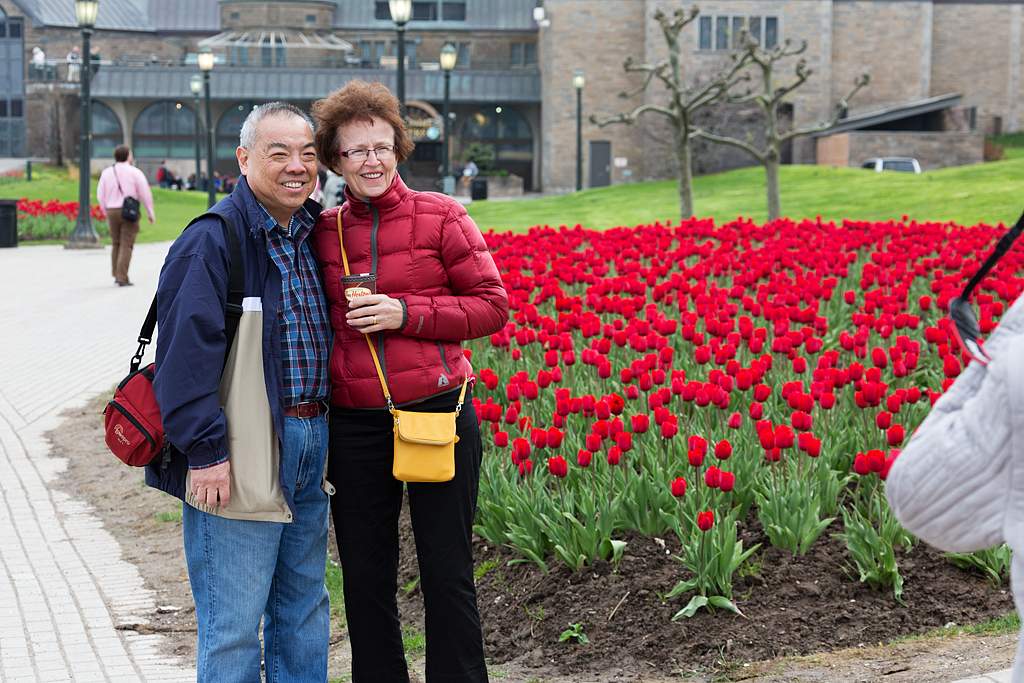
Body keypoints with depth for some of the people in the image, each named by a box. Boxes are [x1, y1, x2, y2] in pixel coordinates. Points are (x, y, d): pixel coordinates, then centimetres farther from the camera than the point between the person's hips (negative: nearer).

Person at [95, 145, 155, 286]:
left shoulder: (106, 173, 7)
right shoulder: (135, 173, -3)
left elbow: (100, 195, 8)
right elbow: (145, 194, -2)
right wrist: (150, 213, 7)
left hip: (112, 211, 4)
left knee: (116, 244, 17)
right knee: (126, 245, -3)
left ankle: (116, 275, 17)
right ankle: (122, 278, -8)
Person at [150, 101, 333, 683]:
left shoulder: (314, 235, 12)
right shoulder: (213, 241, -13)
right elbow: (185, 349, -17)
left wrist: (322, 436, 17)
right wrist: (205, 449, -20)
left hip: (309, 449, 8)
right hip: (242, 458, -8)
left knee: (305, 609, 18)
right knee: (233, 625, -2)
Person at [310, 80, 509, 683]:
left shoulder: (440, 217, -1)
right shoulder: (323, 232, 7)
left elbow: (492, 306, -3)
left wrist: (405, 312, -13)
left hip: (436, 413, -3)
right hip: (355, 424, 3)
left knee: (448, 576, 3)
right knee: (365, 577, 12)